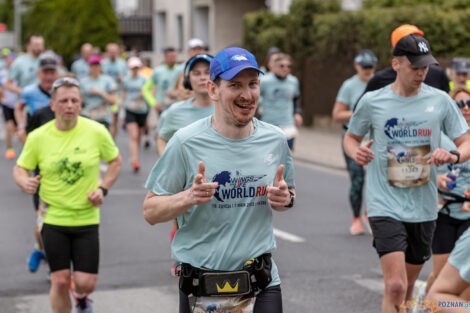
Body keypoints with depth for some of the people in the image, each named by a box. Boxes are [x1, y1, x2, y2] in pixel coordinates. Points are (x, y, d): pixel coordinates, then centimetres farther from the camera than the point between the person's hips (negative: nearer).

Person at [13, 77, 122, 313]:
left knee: (86, 283, -2)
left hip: (87, 219, 0)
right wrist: (25, 182, -18)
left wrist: (102, 188, -4)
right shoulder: (38, 137, -4)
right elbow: (19, 169, 5)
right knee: (60, 282, -2)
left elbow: (115, 161, 10)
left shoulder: (96, 132, -4)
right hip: (53, 219, 0)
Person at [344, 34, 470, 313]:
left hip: (424, 209, 3)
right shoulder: (372, 102, -2)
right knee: (395, 287, -18)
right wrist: (356, 152, -11)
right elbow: (351, 137, 13)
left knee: (408, 287, 16)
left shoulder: (440, 101, 1)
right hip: (385, 207, -3)